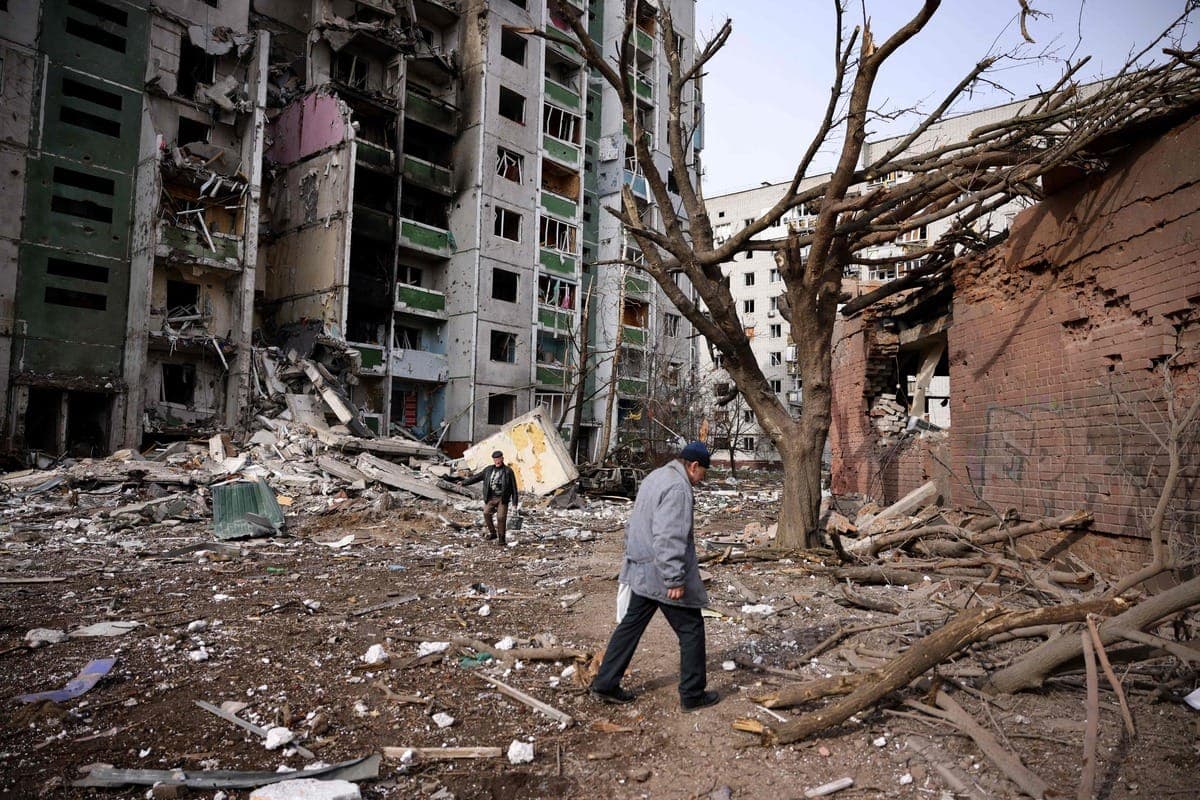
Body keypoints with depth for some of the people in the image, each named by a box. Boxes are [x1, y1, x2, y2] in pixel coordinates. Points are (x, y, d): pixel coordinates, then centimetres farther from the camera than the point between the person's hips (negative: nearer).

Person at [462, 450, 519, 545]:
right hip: (490, 498, 3)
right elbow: (476, 478, 16)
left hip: (502, 499, -3)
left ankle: (501, 538, 3)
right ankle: (492, 533, 0)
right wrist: (463, 483, 11)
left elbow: (514, 487, 2)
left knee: (501, 517, -11)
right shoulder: (488, 470, 12)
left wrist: (515, 501, -2)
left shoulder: (508, 471, 2)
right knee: (486, 513, -17)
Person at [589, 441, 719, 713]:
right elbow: (668, 538, -27)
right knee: (691, 630, 6)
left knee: (631, 624, 17)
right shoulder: (677, 487, -20)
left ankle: (605, 684, 23)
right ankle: (692, 694, 16)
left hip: (641, 572, 10)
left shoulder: (655, 477, 13)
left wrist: (632, 556, 25)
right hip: (662, 575, -10)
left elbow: (632, 524, 20)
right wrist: (675, 579, -25)